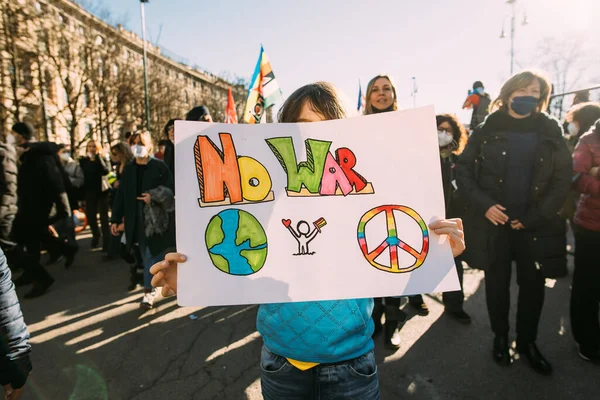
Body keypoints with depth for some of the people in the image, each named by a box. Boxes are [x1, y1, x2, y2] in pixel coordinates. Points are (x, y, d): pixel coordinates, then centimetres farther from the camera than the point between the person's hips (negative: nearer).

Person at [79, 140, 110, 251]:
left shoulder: (102, 159, -2)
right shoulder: (83, 161, 4)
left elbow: (106, 171, -23)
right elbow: (80, 176, 4)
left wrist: (98, 157, -22)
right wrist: (81, 194, -1)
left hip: (102, 192, -3)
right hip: (89, 193, 3)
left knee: (104, 218, -3)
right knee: (90, 216, 9)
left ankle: (106, 242, 1)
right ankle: (96, 235, 36)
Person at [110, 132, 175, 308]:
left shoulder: (160, 166, -5)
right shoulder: (128, 169, 8)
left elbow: (170, 190, -7)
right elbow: (121, 196, 9)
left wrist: (154, 197, -21)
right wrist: (115, 219, 7)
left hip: (157, 218, -4)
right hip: (137, 220, 4)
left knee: (153, 254, -2)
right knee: (147, 256, 13)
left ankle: (148, 291, 5)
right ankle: (152, 287, 27)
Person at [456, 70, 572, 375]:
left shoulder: (550, 132, 3)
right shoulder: (487, 130, -1)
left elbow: (563, 179, 0)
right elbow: (463, 170, -2)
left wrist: (534, 217, -9)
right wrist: (483, 205, -15)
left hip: (533, 225, 2)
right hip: (493, 223, -1)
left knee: (533, 285, 10)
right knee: (497, 283, 11)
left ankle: (527, 341, 32)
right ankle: (500, 338, 31)